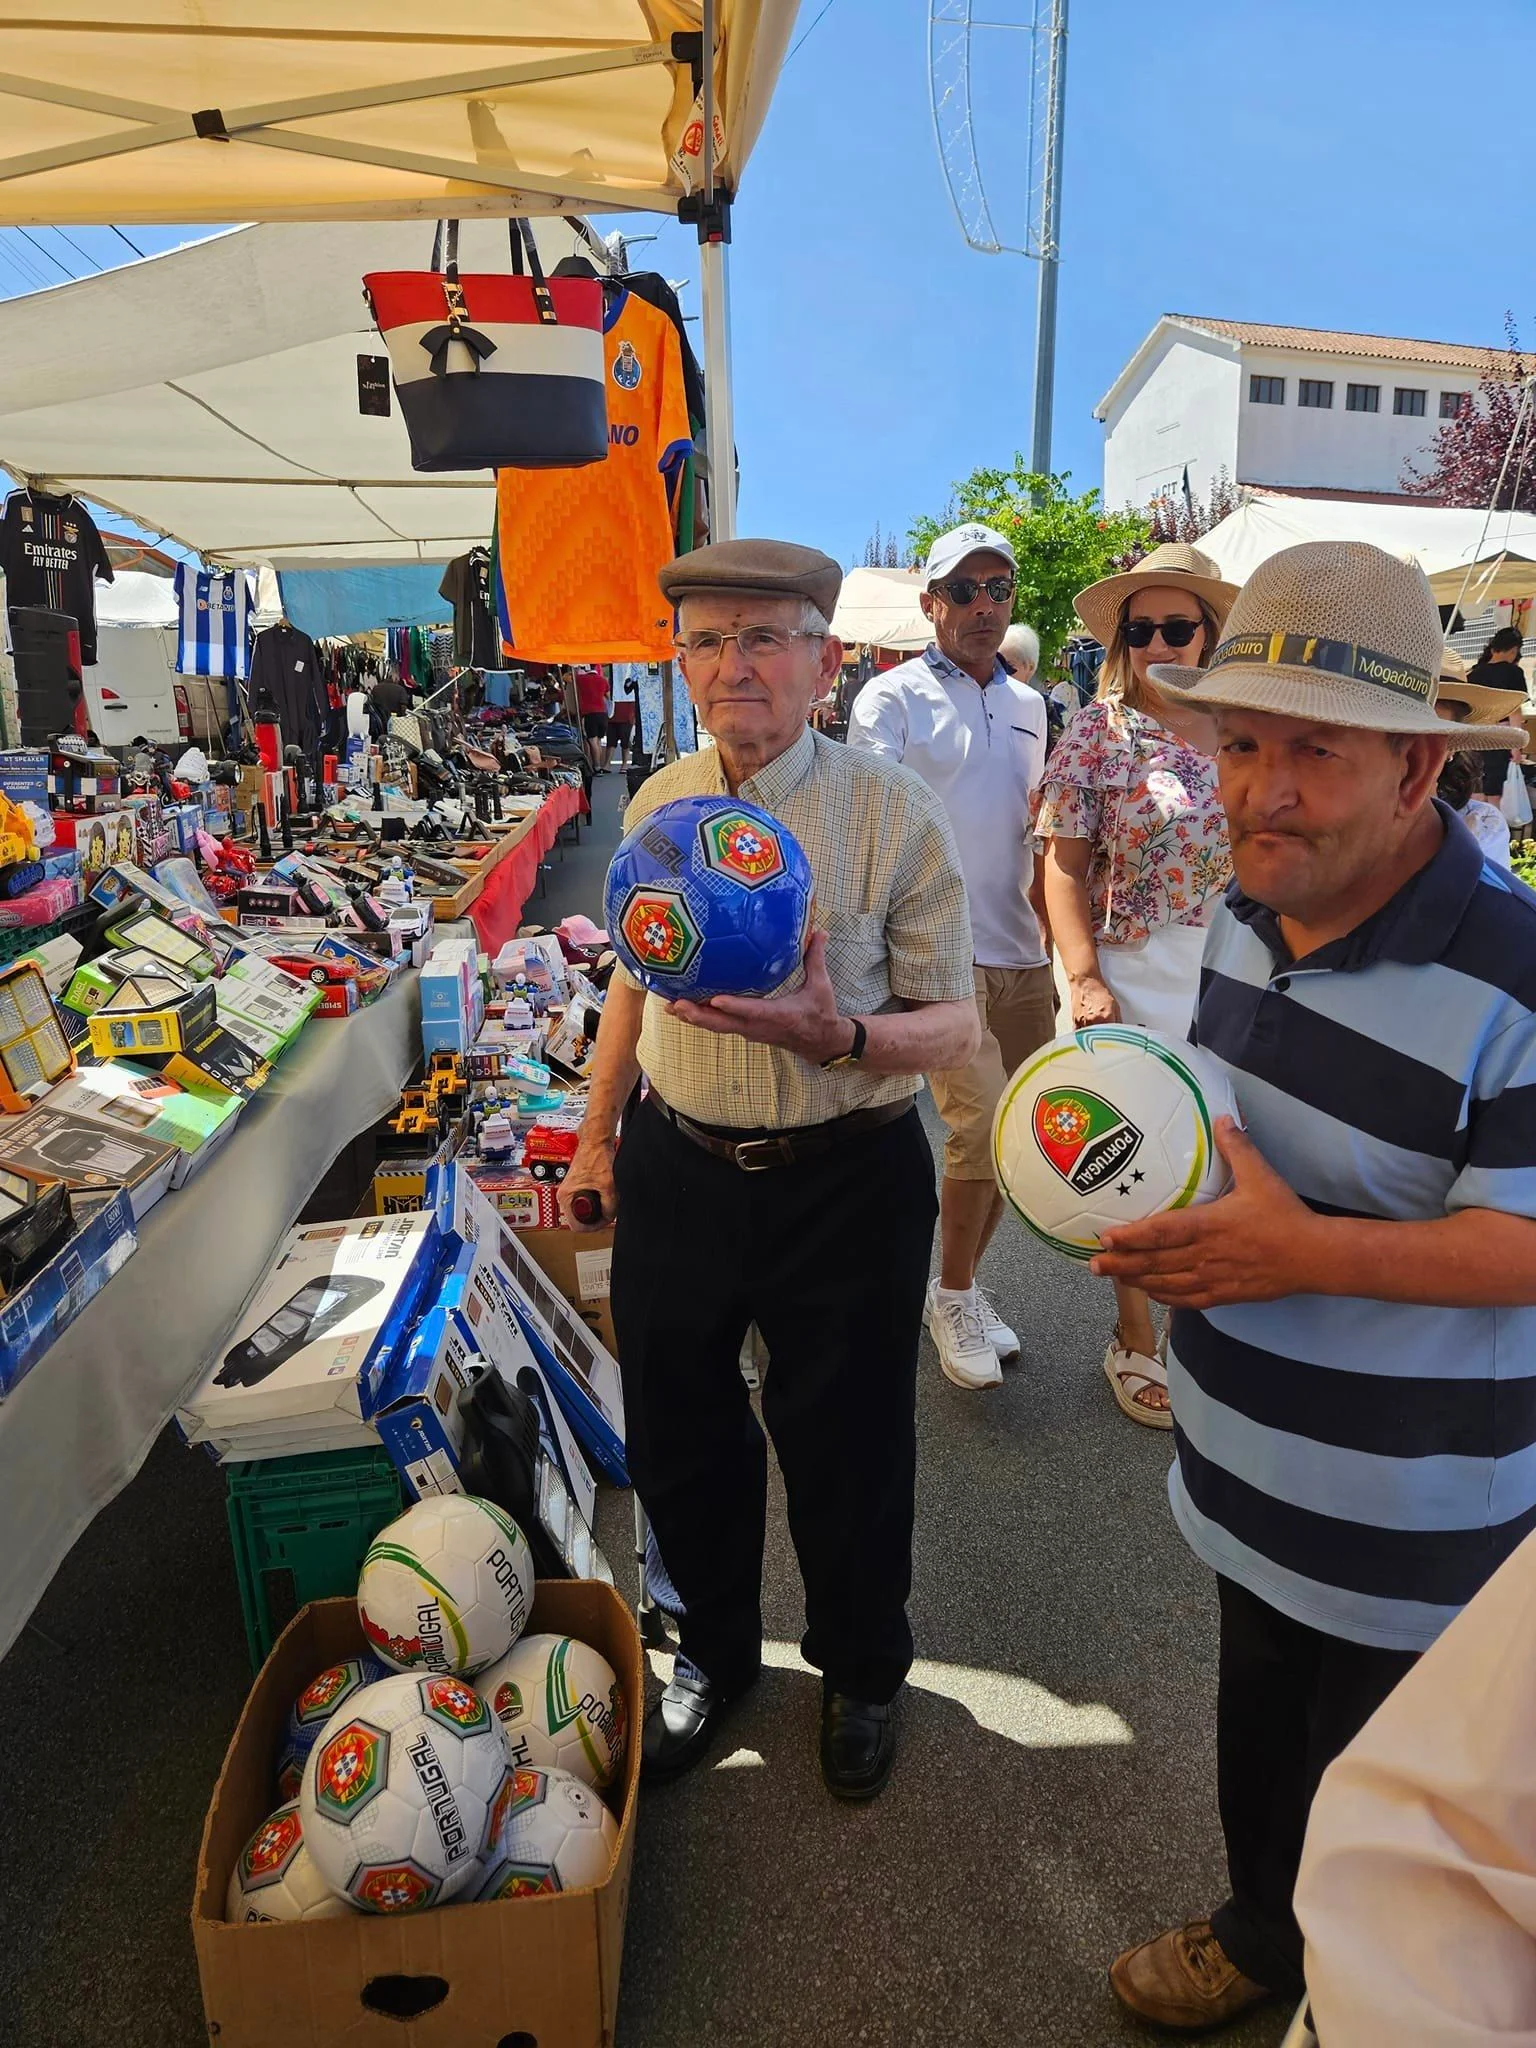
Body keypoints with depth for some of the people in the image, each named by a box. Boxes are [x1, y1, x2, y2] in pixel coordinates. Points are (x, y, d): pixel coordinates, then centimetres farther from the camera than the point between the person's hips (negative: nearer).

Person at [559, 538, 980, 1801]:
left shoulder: (895, 814, -11)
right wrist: (596, 1134, 18)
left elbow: (956, 1025, -11)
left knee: (847, 1450, 14)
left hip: (846, 1184, -4)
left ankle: (862, 1672, 45)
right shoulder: (659, 804, 3)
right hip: (678, 1170, 4)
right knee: (676, 1433, 19)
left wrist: (838, 1036, -31)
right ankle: (715, 1649, 49)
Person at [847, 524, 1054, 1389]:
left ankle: (961, 1283, 29)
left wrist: (1051, 940, 19)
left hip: (1022, 955, 7)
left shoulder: (1029, 705, 16)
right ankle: (954, 1295, 12)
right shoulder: (893, 698, -2)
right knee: (981, 1129, -12)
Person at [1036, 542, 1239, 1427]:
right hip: (1130, 978, -3)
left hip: (1229, 976, 4)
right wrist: (1084, 980, -16)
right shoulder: (1095, 733, -5)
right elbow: (1064, 864, -8)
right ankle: (1136, 1339, 28)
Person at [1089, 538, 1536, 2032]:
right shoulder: (1247, 911, -3)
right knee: (1257, 1730, 30)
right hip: (1250, 1474, 7)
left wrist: (1307, 1253, -30)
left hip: (1411, 1533, -7)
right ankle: (1259, 1939, 57)